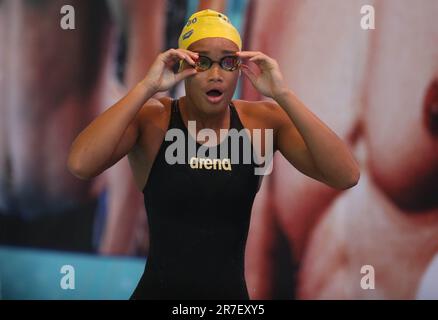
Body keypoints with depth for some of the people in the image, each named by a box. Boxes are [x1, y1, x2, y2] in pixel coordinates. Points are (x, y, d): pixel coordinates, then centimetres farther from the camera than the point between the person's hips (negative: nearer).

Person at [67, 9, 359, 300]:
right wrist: (147, 87, -26)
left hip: (232, 294, 2)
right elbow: (80, 164, -27)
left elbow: (347, 176, -16)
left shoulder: (264, 120, -5)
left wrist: (282, 94, -21)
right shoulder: (151, 119, -10)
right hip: (158, 291, -2)